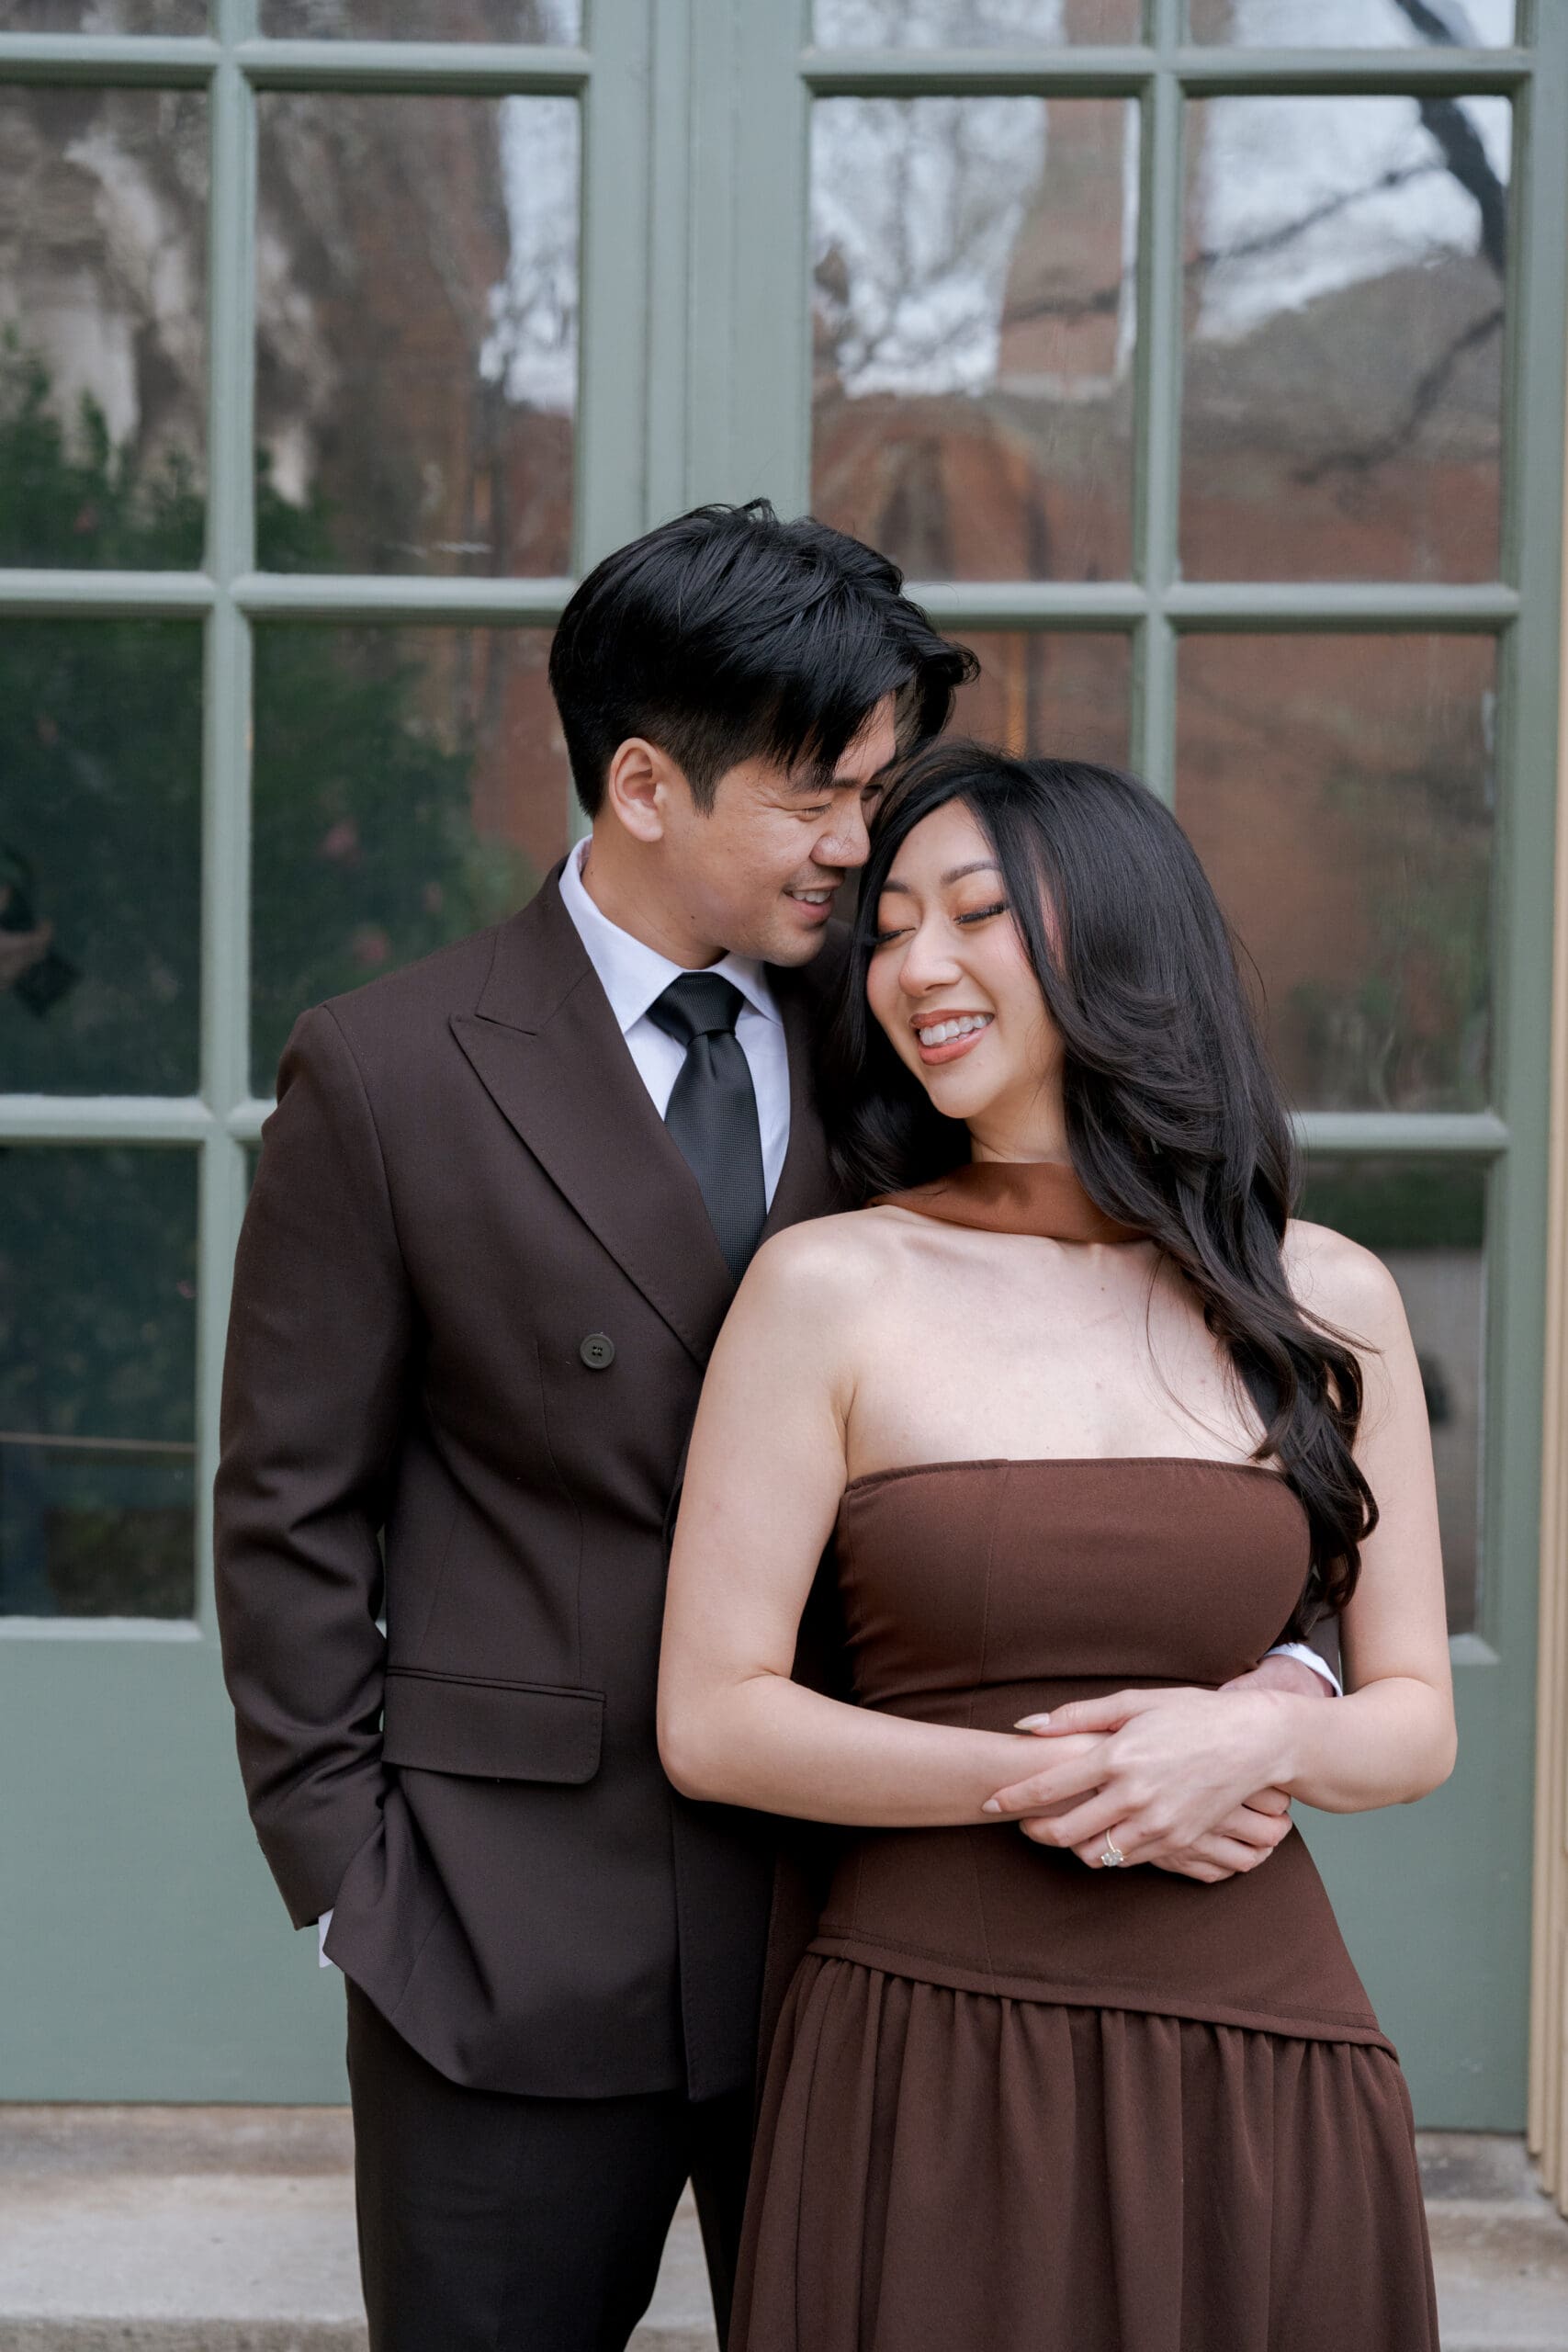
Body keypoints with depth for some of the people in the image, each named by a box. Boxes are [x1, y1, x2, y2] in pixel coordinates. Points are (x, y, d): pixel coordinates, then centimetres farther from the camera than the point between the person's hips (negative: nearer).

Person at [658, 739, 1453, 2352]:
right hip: (928, 2075, -2)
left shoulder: (1326, 1301, 4)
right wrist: (1040, 1780, -14)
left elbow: (1415, 1721, 7)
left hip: (1259, 2077, 2)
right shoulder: (830, 1289, -3)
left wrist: (1259, 1745, -13)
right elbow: (708, 1721, -5)